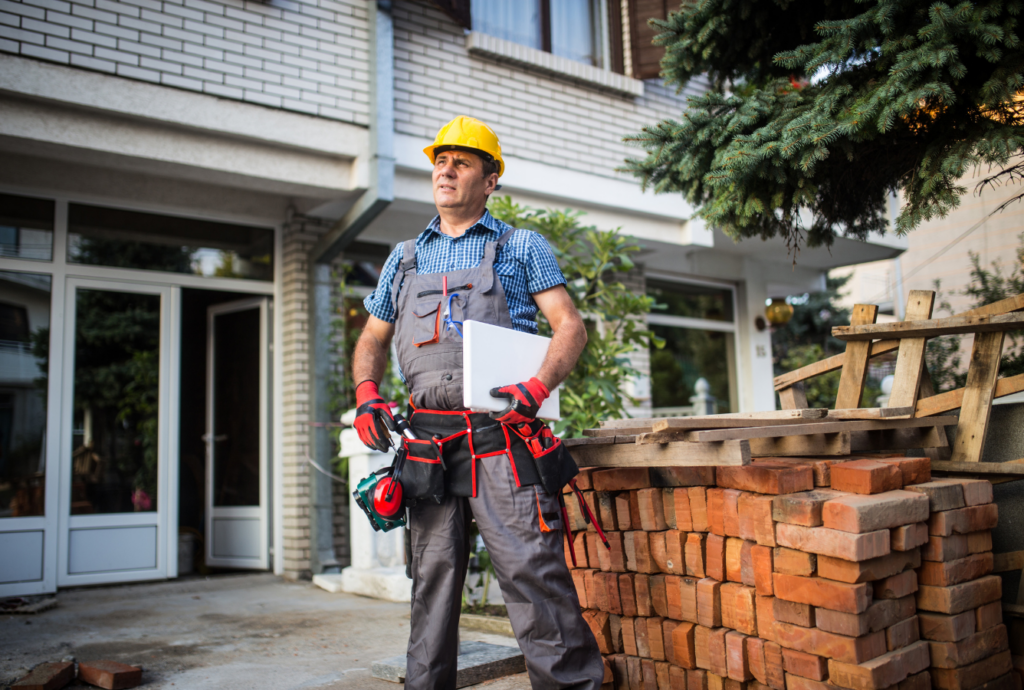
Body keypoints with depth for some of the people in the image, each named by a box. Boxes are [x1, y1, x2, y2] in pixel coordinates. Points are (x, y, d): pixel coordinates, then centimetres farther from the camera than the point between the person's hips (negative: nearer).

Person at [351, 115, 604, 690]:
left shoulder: (522, 247, 10)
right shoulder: (405, 259, 21)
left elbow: (570, 326, 2)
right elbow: (373, 341, 25)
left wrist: (538, 387, -16)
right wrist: (367, 393, 5)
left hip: (501, 434, -4)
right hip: (429, 442, 4)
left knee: (531, 570, -10)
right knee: (433, 578, 11)